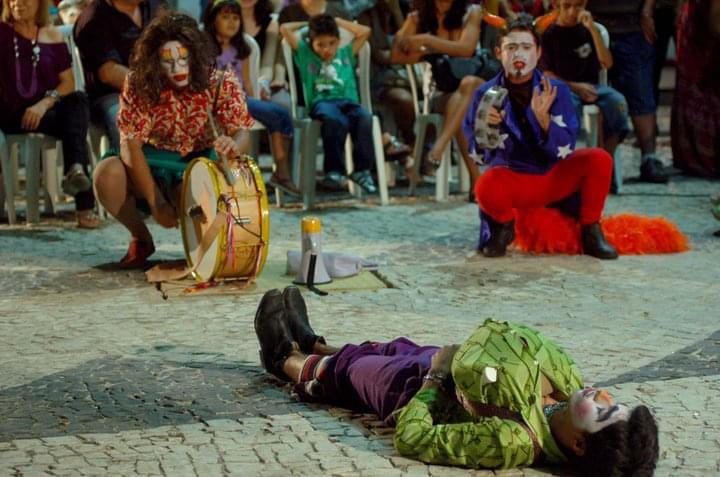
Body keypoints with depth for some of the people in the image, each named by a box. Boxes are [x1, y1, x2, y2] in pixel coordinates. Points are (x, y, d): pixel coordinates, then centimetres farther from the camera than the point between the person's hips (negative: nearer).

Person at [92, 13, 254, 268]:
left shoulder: (220, 83, -16)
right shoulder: (139, 83, -17)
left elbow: (242, 132, -18)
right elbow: (130, 143, -19)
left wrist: (234, 144, -46)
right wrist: (155, 203, -26)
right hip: (150, 162, 2)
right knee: (107, 175, -31)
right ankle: (141, 238, 0)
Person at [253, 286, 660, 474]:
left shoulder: (511, 442, -49)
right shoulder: (570, 387, -30)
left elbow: (411, 439, -40)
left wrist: (435, 377, -26)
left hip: (419, 389, -6)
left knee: (347, 367, 22)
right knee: (392, 348, 31)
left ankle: (289, 361, 57)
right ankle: (311, 344, 62)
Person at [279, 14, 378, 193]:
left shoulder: (345, 54, 27)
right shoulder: (305, 54, 20)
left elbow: (365, 32, 24)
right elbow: (285, 28, 17)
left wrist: (337, 21, 27)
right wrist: (306, 24, 31)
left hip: (349, 101, 3)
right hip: (322, 102, -3)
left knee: (365, 118, -33)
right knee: (335, 120, -39)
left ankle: (362, 169, -29)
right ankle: (334, 171, -37)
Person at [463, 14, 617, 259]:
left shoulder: (557, 90, -4)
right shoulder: (486, 93, -5)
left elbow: (565, 150, -12)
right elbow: (475, 151, -3)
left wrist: (543, 117, -29)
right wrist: (483, 127, -24)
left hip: (556, 176, 2)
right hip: (513, 179, -1)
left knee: (599, 159, -24)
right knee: (486, 187, -36)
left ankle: (590, 233, -3)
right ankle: (504, 225, 1)